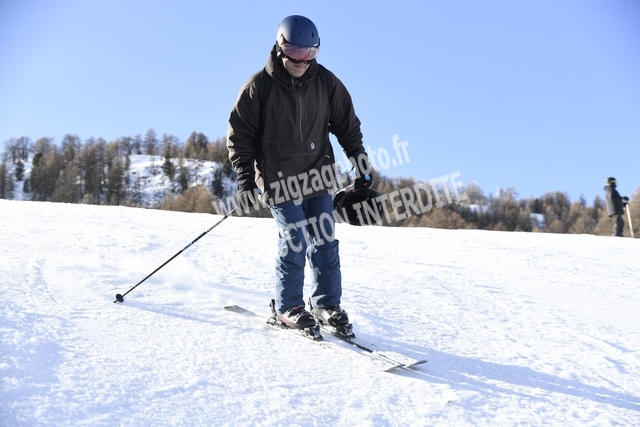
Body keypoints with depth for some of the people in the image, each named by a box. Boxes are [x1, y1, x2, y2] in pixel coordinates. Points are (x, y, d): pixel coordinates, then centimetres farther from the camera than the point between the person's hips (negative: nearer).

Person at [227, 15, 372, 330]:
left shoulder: (326, 82, 0)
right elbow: (239, 135, -5)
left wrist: (361, 164, 7)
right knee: (295, 243, -9)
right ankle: (287, 308, 9)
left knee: (325, 243, 3)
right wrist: (245, 181, -10)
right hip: (279, 181, -3)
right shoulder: (259, 86, -9)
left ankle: (326, 304, 18)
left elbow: (347, 125, 10)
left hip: (318, 176, 4)